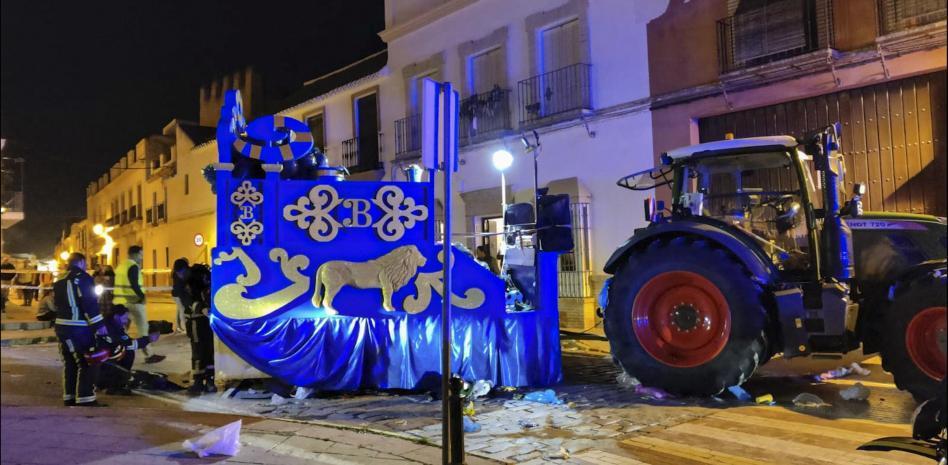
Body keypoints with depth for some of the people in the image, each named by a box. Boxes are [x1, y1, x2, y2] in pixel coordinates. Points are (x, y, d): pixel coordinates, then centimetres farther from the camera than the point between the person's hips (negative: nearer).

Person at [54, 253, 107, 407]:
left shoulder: (59, 281, 15)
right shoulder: (82, 278, -12)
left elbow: (57, 305, 20)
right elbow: (90, 304, -19)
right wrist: (99, 324, -16)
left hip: (62, 326, 9)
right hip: (78, 328, -9)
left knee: (70, 363, 17)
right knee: (88, 364, -5)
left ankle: (69, 397, 22)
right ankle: (85, 399, -7)